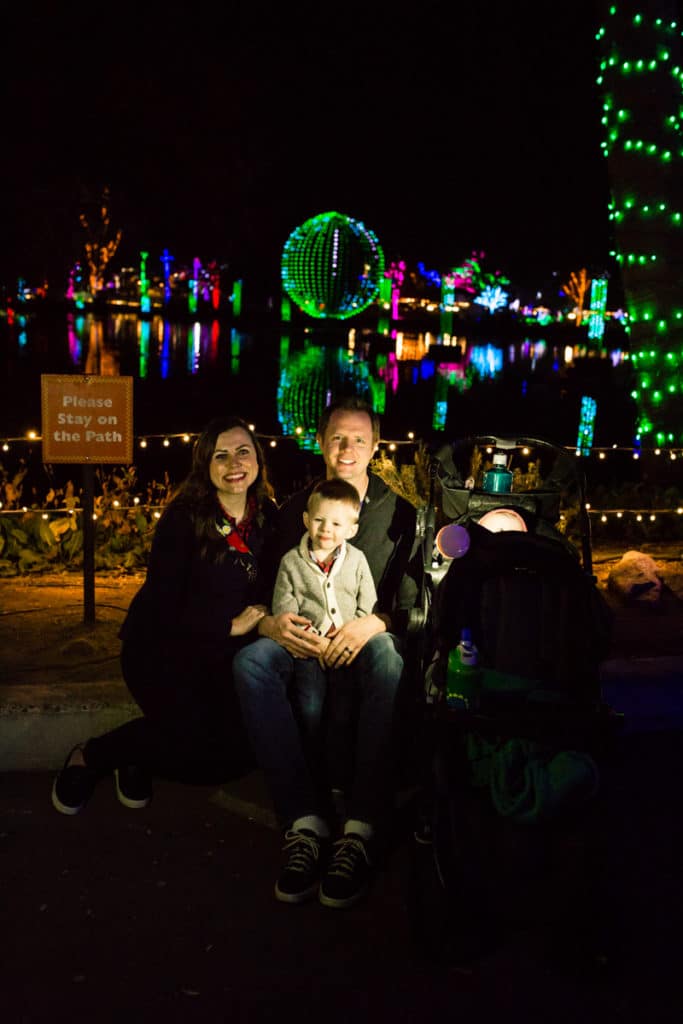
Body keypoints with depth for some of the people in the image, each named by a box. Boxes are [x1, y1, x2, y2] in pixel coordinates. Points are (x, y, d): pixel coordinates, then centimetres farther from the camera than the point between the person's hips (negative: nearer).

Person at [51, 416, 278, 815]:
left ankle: (140, 757, 12)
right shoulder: (183, 519, -14)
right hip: (162, 648, -5)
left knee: (246, 745, -17)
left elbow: (271, 588, 11)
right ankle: (89, 757, 3)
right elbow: (167, 606, -16)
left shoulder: (268, 518, 2)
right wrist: (231, 626, -13)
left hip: (222, 655, 5)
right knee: (194, 743, -26)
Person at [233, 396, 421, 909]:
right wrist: (271, 622, -15)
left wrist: (373, 623, -22)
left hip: (368, 638, -2)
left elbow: (412, 598, 0)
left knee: (388, 660, -39)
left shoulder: (399, 513, 10)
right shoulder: (292, 510, 14)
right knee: (251, 661, -32)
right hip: (302, 641, 2)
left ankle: (361, 830, -39)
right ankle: (305, 824, -35)